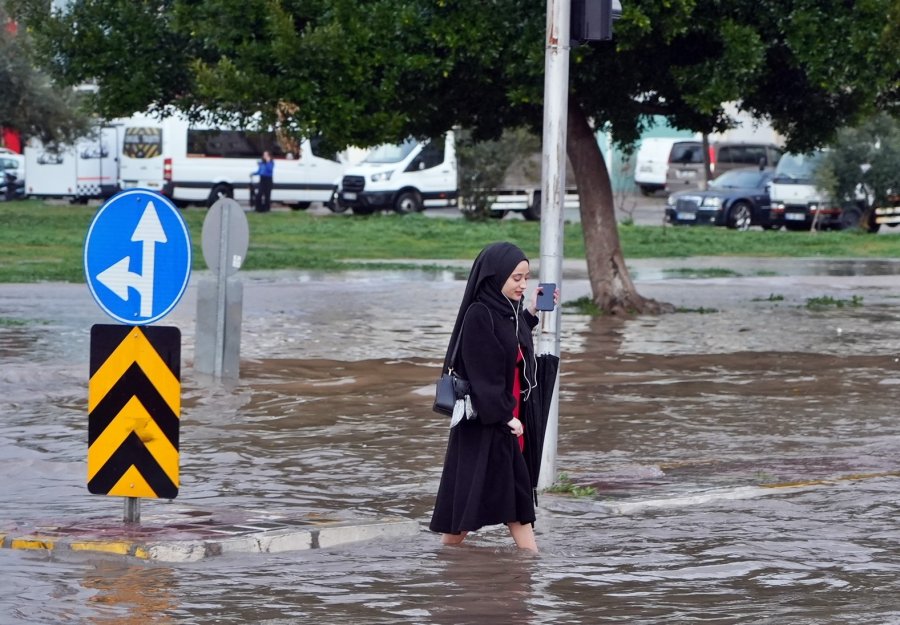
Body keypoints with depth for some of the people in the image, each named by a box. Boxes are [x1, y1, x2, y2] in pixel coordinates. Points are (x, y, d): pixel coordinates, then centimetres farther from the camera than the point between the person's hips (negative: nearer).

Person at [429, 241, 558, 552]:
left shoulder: (511, 312, 7)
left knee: (516, 490, 9)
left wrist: (531, 314, 14)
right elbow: (482, 372, -21)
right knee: (470, 492, -1)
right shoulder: (478, 316, -19)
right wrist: (503, 415, -22)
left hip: (508, 417, 9)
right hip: (483, 421, -9)